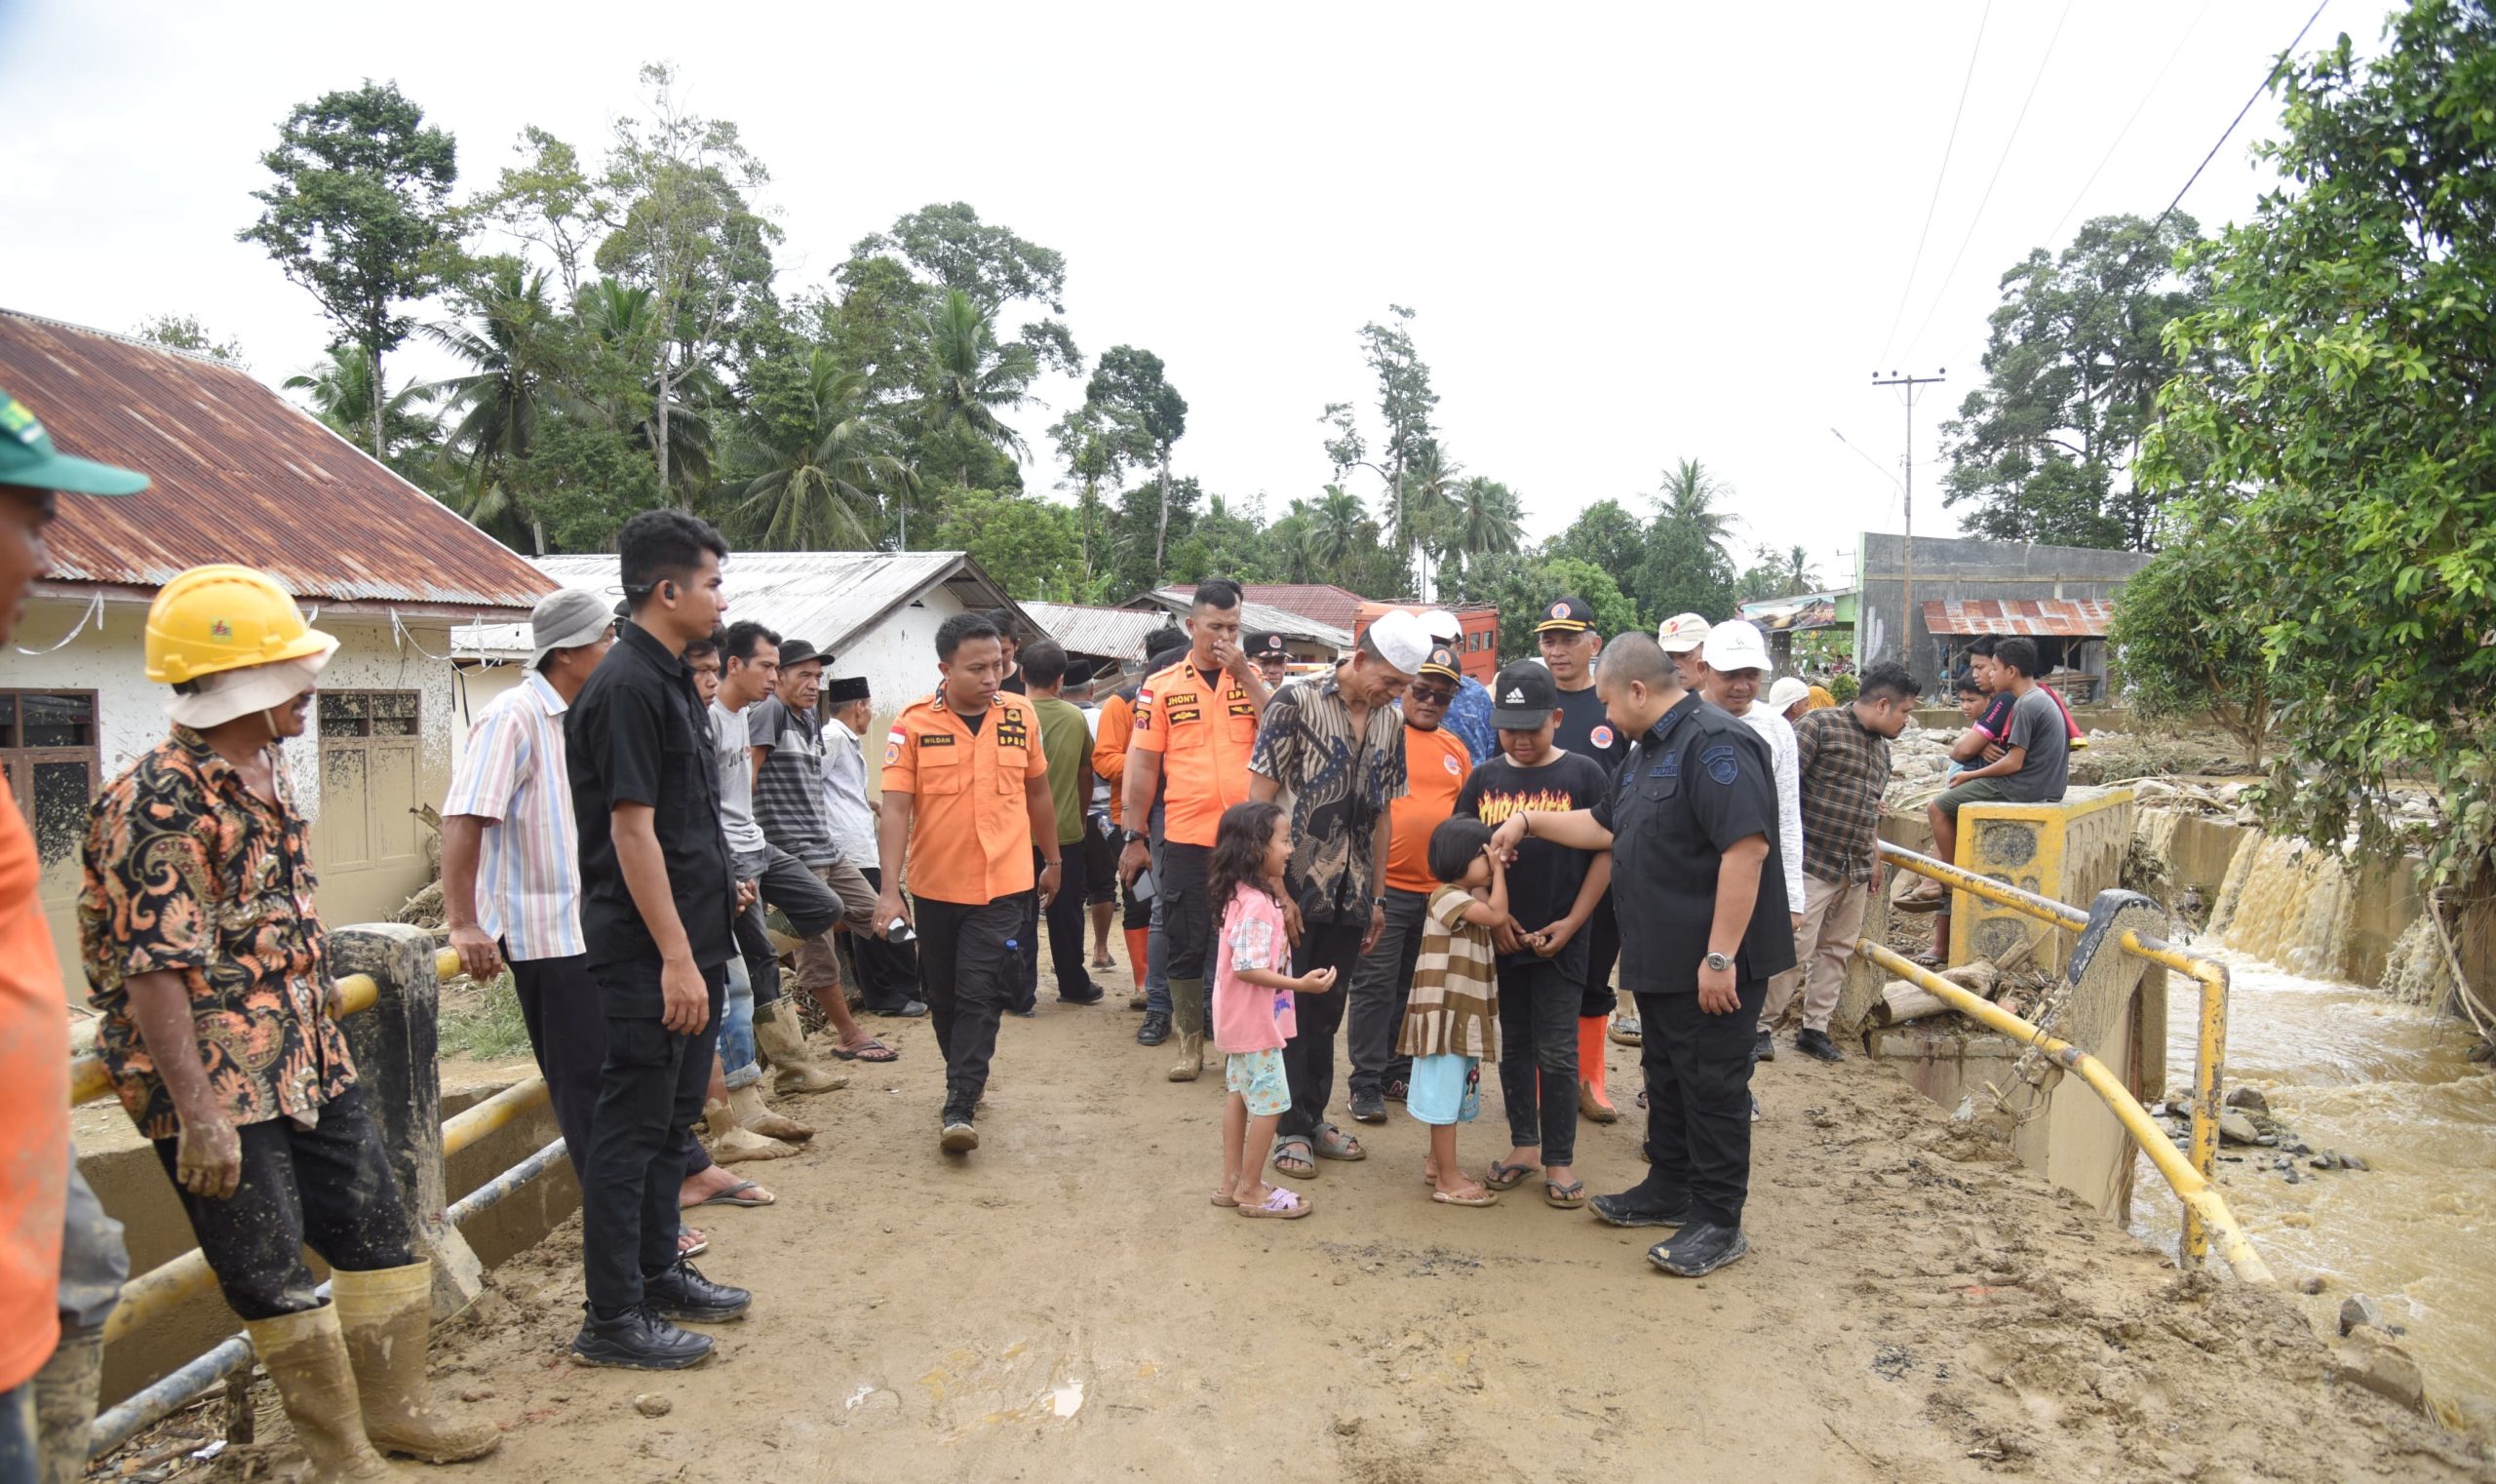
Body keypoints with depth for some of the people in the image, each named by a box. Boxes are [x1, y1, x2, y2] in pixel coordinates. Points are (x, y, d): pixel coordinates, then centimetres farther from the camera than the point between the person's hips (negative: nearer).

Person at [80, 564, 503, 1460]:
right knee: (273, 1278, 4)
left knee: (380, 1232, 15)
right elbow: (154, 971, -22)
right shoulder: (157, 805, -19)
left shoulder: (264, 771, 9)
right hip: (220, 1086, -9)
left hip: (311, 1064, 9)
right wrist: (198, 1115, -23)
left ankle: (392, 1405, 32)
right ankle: (342, 1453, 19)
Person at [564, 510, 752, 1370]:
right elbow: (631, 829, -21)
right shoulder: (626, 687, -16)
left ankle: (659, 1274, 31)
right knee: (631, 1126, -1)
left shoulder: (671, 679, 14)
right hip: (648, 952, -10)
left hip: (690, 941, 10)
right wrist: (676, 958, -21)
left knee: (673, 1117, 18)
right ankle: (612, 1320, 10)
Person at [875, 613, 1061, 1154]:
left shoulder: (1020, 715, 0)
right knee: (943, 996, 15)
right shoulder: (913, 723, -8)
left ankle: (959, 1108, -4)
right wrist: (889, 890, -18)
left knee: (980, 995, -7)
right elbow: (895, 808, -11)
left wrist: (1052, 860, 18)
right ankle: (965, 1077, 36)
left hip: (1001, 884, 0)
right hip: (936, 885, 1)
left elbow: (1037, 791, 12)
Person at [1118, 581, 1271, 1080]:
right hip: (1185, 839, -1)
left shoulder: (1252, 679, 6)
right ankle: (1190, 1043, 22)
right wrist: (1134, 838, 1)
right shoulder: (1161, 686, 2)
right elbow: (1143, 764, 2)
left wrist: (1244, 675, -12)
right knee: (1185, 945, 8)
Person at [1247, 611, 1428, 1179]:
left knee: (1326, 1011, 14)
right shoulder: (1296, 702, -11)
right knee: (1291, 1010, 5)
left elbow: (1381, 815, 13)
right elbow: (1260, 799, -12)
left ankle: (1314, 1119, 27)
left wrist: (1377, 897, 13)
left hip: (1351, 893, 5)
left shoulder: (1390, 723, 7)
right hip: (1296, 888, -5)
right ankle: (1291, 1128, 17)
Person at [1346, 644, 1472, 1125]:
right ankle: (1366, 1083, 9)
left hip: (1439, 889, 5)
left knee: (1415, 990, 14)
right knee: (1376, 987, 1)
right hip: (1384, 886, -5)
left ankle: (1398, 1073, 27)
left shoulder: (1456, 748, 12)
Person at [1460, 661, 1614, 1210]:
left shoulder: (1584, 775, -5)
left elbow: (1606, 853, -4)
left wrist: (1571, 923, -9)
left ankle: (1559, 1160, 12)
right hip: (1499, 939, 3)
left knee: (1556, 1053, 1)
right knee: (1514, 1046, 14)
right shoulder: (1485, 778, 4)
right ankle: (1524, 1144, 27)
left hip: (1560, 941, -3)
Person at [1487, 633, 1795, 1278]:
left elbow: (1747, 847, -27)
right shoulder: (1648, 752, 14)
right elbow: (1605, 826, 26)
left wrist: (1720, 956, -27)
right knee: (1666, 1076, 19)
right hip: (1661, 959, 10)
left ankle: (1718, 1222, 12)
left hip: (1713, 965, -10)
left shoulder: (1715, 743, -19)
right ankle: (1670, 1188, 34)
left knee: (1712, 1086, 1)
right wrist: (1529, 821, 17)